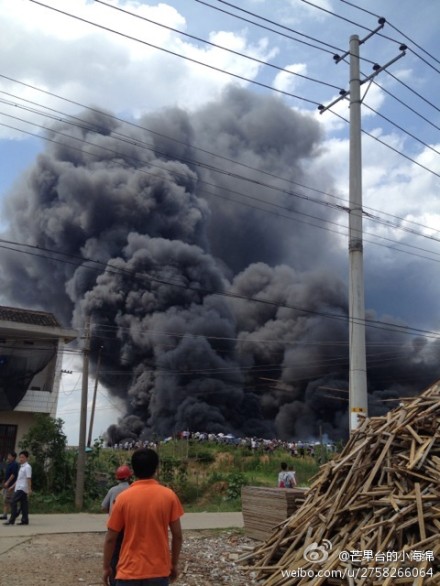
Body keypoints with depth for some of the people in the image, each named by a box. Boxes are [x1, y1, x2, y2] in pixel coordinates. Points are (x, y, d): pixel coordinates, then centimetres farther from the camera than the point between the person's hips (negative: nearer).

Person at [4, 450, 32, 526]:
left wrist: (29, 489, -20)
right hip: (19, 488, 9)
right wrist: (13, 486, 24)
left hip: (22, 488, -9)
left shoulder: (27, 467, -11)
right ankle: (25, 520, 10)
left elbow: (29, 479, -17)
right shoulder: (21, 467, 18)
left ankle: (12, 520, -9)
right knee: (23, 504, 8)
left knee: (13, 502, -12)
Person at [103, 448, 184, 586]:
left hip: (129, 571, -1)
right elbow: (177, 535, -2)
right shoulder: (169, 496, -6)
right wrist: (174, 564, 11)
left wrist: (106, 567, 10)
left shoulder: (123, 498, -8)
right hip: (159, 571, 1)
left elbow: (110, 537, -3)